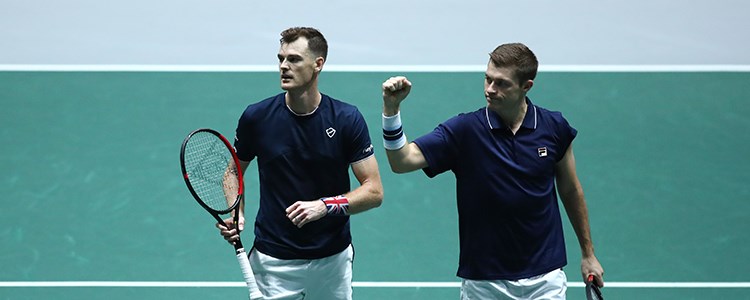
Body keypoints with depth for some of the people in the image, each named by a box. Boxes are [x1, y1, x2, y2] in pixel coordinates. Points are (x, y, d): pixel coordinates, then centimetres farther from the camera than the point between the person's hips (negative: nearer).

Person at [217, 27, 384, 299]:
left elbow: (374, 191, -8)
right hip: (274, 261, 0)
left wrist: (324, 206, -22)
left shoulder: (347, 119, -8)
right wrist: (236, 214, -8)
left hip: (333, 259, 0)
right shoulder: (256, 117, -6)